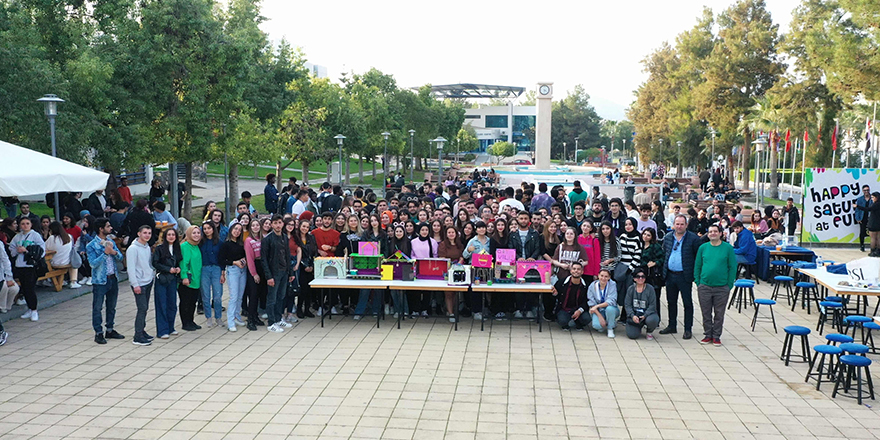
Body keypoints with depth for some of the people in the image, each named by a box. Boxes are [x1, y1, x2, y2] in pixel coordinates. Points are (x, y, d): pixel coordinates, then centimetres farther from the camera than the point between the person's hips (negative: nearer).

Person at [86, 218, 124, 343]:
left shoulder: (111, 242, 8)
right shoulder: (91, 246, -11)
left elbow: (120, 258, 6)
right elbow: (93, 263, -19)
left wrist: (114, 252, -15)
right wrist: (105, 253, -24)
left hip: (113, 279, 6)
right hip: (100, 281, -6)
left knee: (112, 306, 14)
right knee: (97, 307, 1)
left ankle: (109, 330, 27)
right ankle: (98, 333, 9)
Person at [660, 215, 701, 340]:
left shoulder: (693, 239, -7)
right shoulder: (667, 238, 8)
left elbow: (699, 257, -6)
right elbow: (664, 254, 17)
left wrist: (695, 274, -11)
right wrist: (664, 270, 11)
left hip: (684, 276, -5)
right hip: (670, 275, 5)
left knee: (687, 303, 2)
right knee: (671, 302, 14)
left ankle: (688, 329, 9)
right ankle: (672, 326, 26)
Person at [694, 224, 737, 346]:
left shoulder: (728, 248, -2)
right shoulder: (703, 248, 4)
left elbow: (732, 267, 0)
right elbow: (697, 266, 9)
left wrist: (729, 285, -5)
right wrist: (698, 282, 2)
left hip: (722, 288, -2)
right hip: (704, 287, 2)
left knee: (719, 314, 7)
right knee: (706, 313, 9)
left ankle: (716, 336, 19)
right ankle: (708, 335, 22)